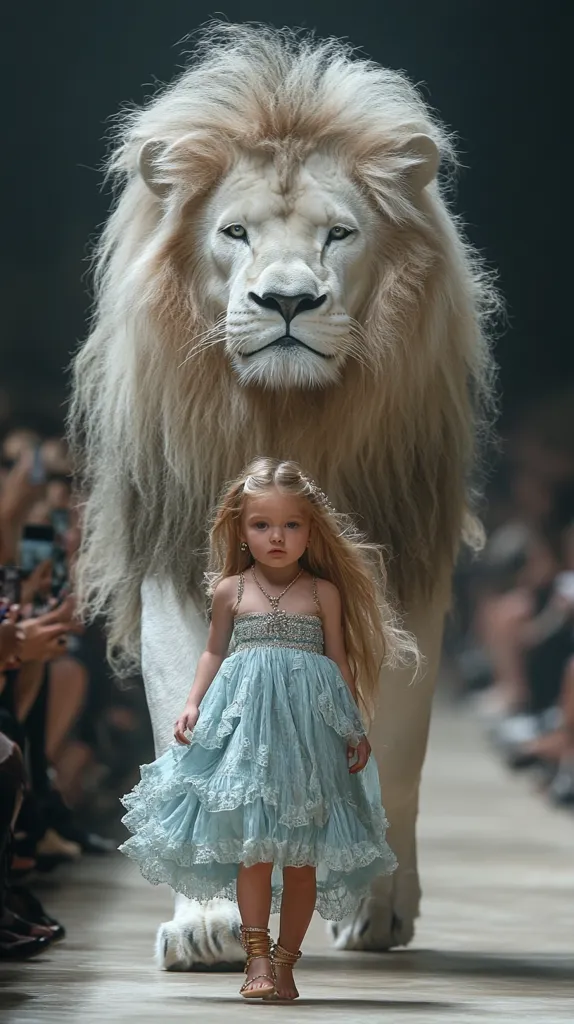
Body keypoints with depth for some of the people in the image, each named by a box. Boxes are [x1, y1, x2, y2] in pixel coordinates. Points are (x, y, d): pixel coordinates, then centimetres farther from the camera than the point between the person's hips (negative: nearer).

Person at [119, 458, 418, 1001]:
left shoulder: (324, 593, 5)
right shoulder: (230, 590, 6)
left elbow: (340, 661, 9)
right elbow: (214, 653, 15)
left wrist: (357, 727, 5)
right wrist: (192, 705, 3)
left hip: (311, 724, 1)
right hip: (247, 718, 0)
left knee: (304, 851, 1)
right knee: (254, 842, -9)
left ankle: (285, 961, 8)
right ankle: (257, 958, -9)